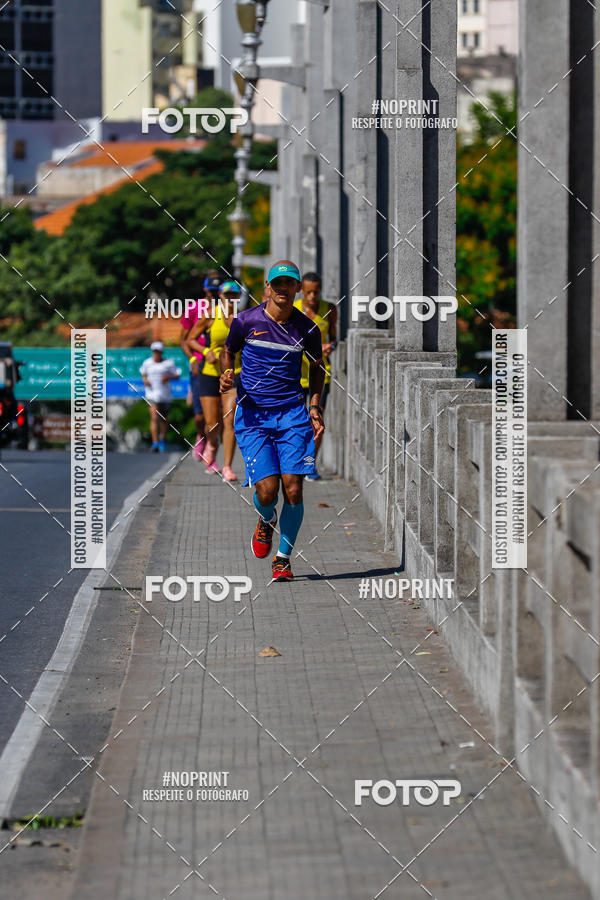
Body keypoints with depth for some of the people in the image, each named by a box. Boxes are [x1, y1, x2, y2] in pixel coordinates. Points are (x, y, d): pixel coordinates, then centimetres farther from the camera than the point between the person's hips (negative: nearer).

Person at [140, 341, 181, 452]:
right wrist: (145, 379, 0)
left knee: (164, 420, 12)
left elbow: (177, 375, 3)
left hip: (165, 395, 0)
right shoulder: (147, 363, 5)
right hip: (152, 394, 0)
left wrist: (169, 377, -16)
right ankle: (155, 443, -17)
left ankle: (163, 439, 38)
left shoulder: (169, 363, -1)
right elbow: (143, 373, 21)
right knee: (154, 418, -15)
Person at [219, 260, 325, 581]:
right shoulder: (246, 320, -2)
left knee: (293, 489, -9)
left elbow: (317, 367, 19)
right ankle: (266, 522, 26)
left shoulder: (307, 329, 2)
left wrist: (315, 406, 8)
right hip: (252, 414, -1)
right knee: (266, 490, -13)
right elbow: (228, 350, 16)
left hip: (292, 413, 1)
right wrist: (226, 376, -5)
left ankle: (283, 557, 12)